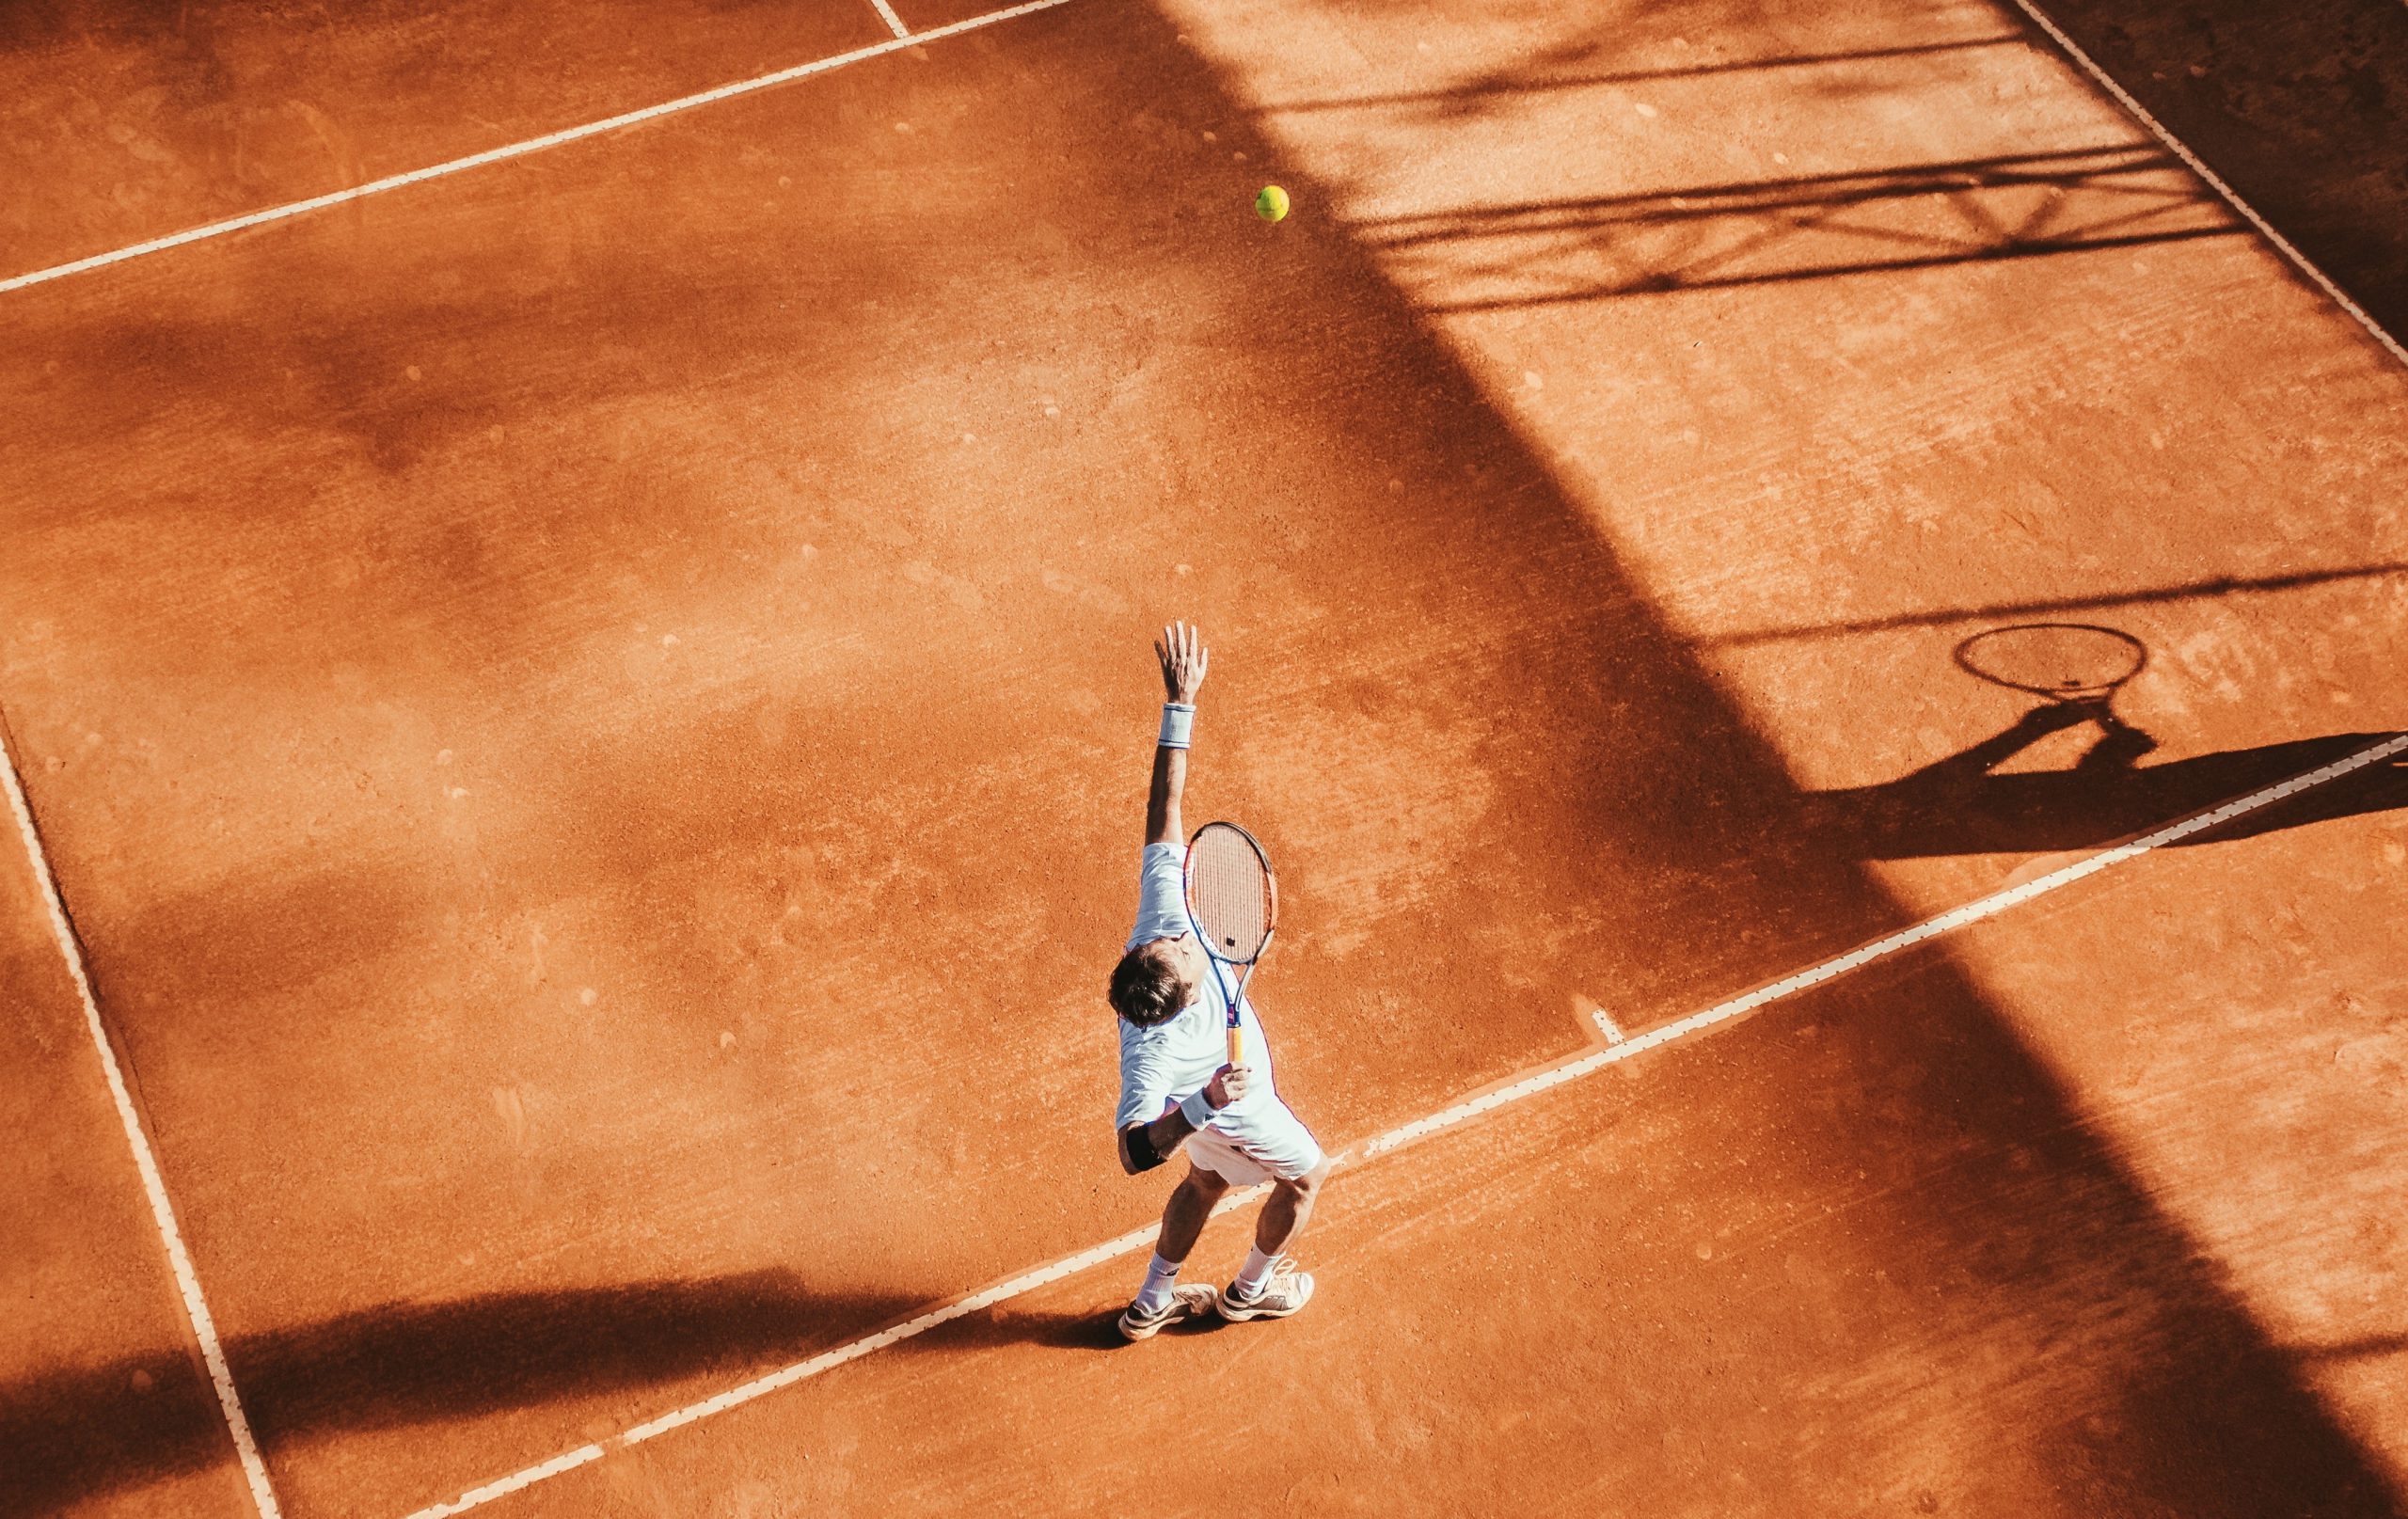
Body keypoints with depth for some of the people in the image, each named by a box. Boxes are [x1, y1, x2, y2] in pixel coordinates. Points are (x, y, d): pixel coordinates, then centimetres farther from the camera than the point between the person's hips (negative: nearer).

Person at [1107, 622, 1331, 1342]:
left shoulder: (1163, 920, -40)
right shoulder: (1151, 1053, -51)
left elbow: (1165, 810, -39)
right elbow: (1134, 1152, -54)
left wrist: (1181, 702, -42)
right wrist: (1202, 1106, -67)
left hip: (1215, 1090, 6)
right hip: (1234, 1111, -6)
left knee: (1205, 1181, 31)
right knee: (1306, 1176, 23)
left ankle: (1153, 1302, 52)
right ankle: (1251, 1289, 50)